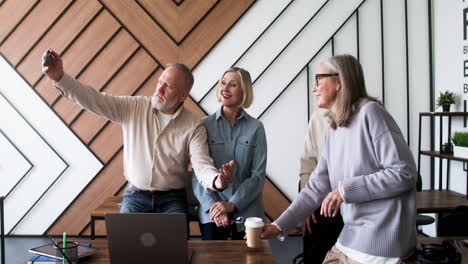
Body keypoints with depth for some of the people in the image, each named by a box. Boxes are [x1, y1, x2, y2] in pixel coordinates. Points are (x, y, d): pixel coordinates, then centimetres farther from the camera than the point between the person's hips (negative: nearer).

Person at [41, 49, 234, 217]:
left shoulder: (193, 126, -6)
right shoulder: (133, 108, -2)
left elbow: (202, 165, -14)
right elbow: (94, 100, -10)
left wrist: (217, 181, -37)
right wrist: (60, 77, -23)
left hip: (172, 199, -1)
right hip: (135, 196, 1)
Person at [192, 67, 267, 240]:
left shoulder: (255, 128, 2)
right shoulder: (204, 125, 2)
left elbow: (258, 175, -2)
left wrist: (232, 204, -12)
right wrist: (212, 206, -14)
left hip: (247, 209, 1)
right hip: (212, 209, 0)